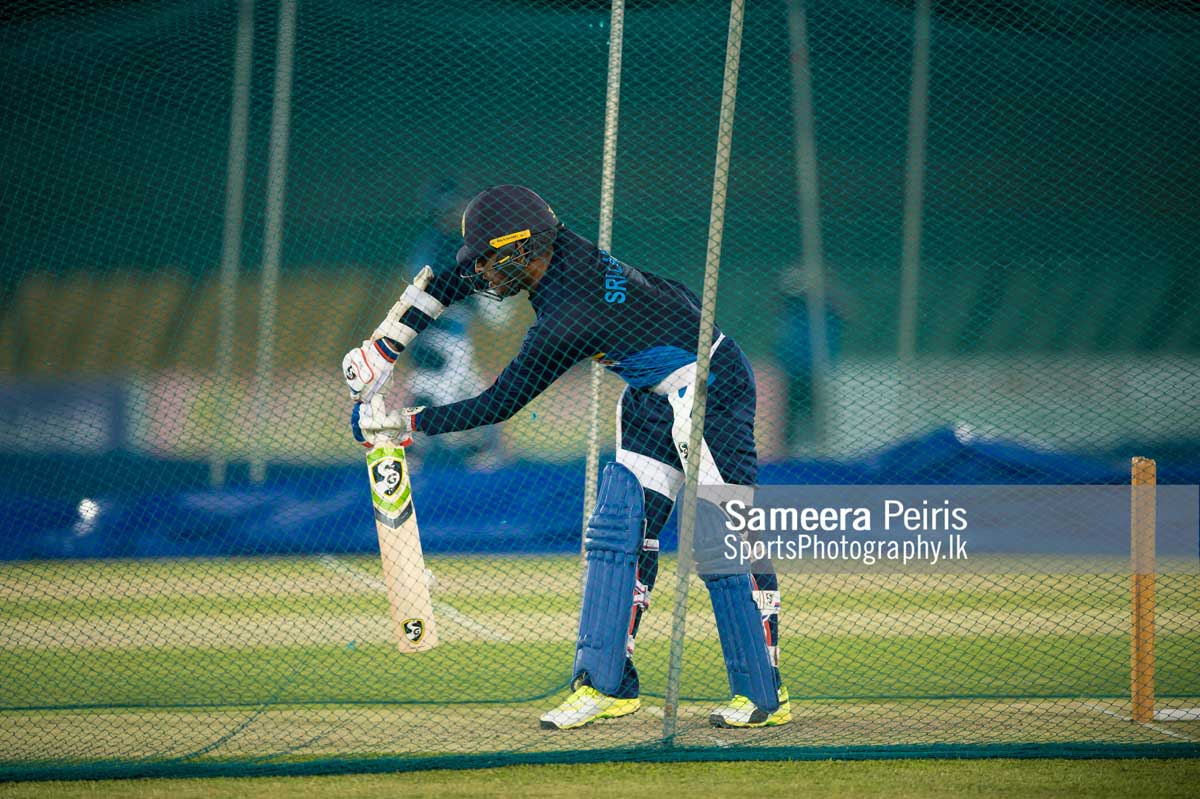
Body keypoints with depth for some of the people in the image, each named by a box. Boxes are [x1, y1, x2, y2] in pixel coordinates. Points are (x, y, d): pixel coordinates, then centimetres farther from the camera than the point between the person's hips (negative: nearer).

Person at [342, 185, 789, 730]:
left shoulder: (567, 321, -29)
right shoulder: (559, 250, -7)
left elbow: (497, 405, -21)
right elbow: (453, 279, 8)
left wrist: (404, 424, -13)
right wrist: (384, 346, 5)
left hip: (708, 386, -10)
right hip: (655, 394, 10)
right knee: (617, 532, 5)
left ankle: (764, 693, -7)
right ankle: (607, 684, 5)